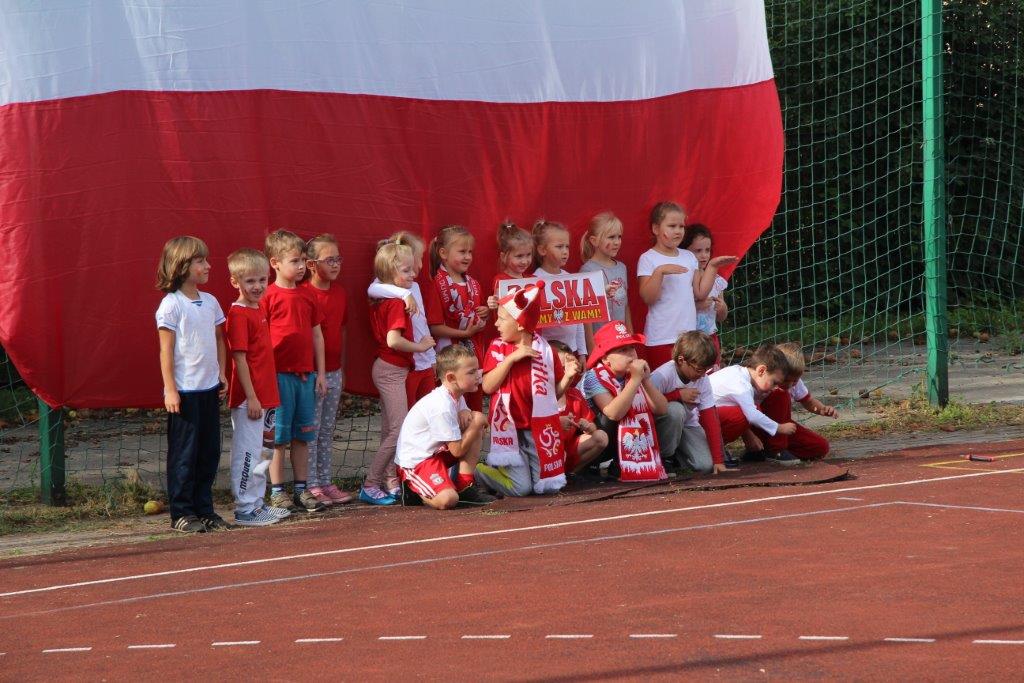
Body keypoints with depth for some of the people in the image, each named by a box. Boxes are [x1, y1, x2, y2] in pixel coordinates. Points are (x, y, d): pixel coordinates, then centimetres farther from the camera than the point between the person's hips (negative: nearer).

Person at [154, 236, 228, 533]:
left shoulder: (210, 302, 10)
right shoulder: (171, 305, -9)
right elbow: (166, 349, -11)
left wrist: (221, 374, 10)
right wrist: (170, 389, -14)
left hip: (209, 388, 7)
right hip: (184, 391, -7)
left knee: (209, 451, 10)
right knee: (184, 453, -1)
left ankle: (204, 508, 19)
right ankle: (181, 513, 5)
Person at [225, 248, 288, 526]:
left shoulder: (258, 311, 14)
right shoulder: (239, 315, -14)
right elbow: (239, 358, -17)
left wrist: (269, 395, 18)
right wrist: (251, 397, -19)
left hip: (265, 396, 10)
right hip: (248, 398, -10)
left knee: (263, 452, 16)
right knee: (247, 453, -3)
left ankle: (257, 504, 25)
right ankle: (245, 510, 2)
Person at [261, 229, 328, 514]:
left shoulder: (307, 295, 11)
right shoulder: (269, 296, -8)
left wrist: (320, 373, 12)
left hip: (305, 374, 6)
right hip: (279, 374, -6)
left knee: (302, 436, 10)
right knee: (279, 436, 0)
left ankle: (301, 489, 17)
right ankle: (277, 491, 7)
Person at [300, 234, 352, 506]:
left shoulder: (340, 292, 8)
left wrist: (342, 370, 16)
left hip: (333, 372, 7)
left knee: (327, 432, 13)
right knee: (310, 431, 0)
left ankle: (326, 482, 19)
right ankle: (310, 486, 4)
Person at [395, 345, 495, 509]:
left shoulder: (456, 396, 3)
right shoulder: (442, 407, -25)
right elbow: (458, 450, -22)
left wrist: (465, 414, -6)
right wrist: (476, 422, -13)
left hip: (438, 451, 10)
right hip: (414, 462, -10)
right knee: (447, 500, -32)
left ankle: (465, 487, 4)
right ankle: (414, 489, 0)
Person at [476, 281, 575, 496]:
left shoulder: (544, 349, 3)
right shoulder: (497, 348, 0)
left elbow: (555, 392, 8)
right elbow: (488, 387, -13)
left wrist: (568, 377, -11)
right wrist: (511, 358, -19)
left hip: (539, 427, 3)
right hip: (509, 427, -3)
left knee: (549, 486, 1)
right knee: (521, 488, -13)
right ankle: (477, 471, 13)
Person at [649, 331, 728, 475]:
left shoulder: (703, 380, -11)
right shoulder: (661, 376, -26)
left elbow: (711, 419, -11)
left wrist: (718, 461, -15)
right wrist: (678, 395, -30)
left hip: (687, 425, 4)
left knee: (706, 466, -20)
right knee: (676, 409, -37)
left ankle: (676, 456, 14)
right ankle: (662, 456, -13)